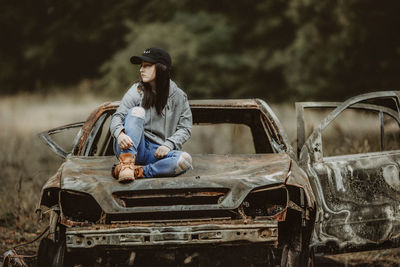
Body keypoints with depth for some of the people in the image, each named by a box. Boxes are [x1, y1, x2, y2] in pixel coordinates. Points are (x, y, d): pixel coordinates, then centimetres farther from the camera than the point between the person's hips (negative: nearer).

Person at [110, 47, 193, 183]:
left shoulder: (178, 96, 8)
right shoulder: (137, 90, 5)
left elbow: (185, 128, 7)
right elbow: (117, 116, -4)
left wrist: (168, 145, -11)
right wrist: (120, 133, -28)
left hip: (157, 151, 1)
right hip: (130, 147, -1)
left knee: (185, 160, -29)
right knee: (137, 111, -27)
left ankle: (139, 172, -34)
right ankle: (126, 164, -40)